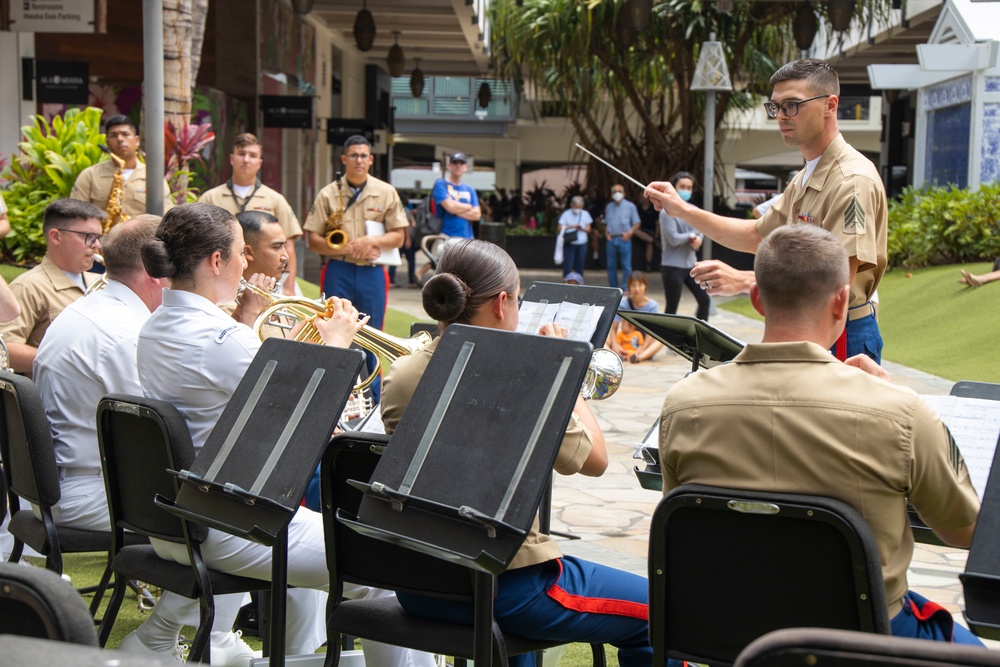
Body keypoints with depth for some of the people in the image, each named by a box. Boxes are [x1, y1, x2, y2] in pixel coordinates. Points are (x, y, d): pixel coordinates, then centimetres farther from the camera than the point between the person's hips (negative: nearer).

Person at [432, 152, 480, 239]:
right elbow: (450, 207, -13)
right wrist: (469, 207, 4)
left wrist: (456, 210, -6)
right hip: (445, 237, -5)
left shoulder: (469, 190, 17)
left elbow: (477, 215, 5)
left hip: (467, 238, 5)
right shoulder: (440, 184, 1)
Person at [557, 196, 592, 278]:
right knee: (568, 265, -6)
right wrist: (571, 226, -18)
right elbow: (560, 228, -6)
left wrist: (582, 228, -14)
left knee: (580, 265, 5)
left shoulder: (585, 214, 8)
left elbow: (588, 229, 7)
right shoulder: (566, 214, -1)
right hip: (569, 244, -3)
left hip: (582, 244, 3)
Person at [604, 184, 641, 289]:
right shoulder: (609, 207, 16)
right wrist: (606, 233, 6)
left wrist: (629, 233, -12)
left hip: (624, 239, -4)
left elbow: (636, 223, 3)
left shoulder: (630, 206, 3)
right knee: (611, 266, 6)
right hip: (611, 239, 4)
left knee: (626, 266, -6)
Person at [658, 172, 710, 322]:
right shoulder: (668, 212, -13)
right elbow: (673, 239, -20)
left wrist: (698, 239, -13)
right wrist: (692, 235, -5)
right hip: (673, 266, -7)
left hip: (691, 264, 7)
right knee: (672, 307, -1)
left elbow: (700, 232, 11)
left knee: (705, 300, 9)